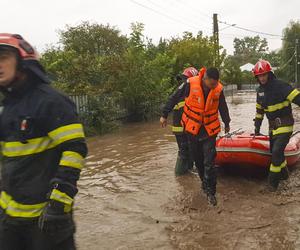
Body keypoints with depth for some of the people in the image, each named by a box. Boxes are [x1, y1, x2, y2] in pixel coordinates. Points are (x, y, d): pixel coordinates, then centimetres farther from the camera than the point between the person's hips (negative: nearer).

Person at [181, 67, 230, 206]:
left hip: (210, 129, 0)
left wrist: (226, 124, 20)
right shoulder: (190, 84, -16)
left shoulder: (218, 89, -9)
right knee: (198, 159, 13)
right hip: (192, 128, 0)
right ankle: (204, 182, 36)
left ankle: (210, 192, 5)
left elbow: (223, 108, 7)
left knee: (209, 162, -6)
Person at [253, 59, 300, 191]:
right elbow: (259, 110, 16)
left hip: (284, 124, -8)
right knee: (274, 151, 16)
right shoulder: (260, 90, 7)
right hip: (273, 125, 8)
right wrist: (257, 127, 18)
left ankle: (273, 181, -1)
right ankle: (284, 173, 37)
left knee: (277, 151, -14)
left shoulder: (280, 86, -17)